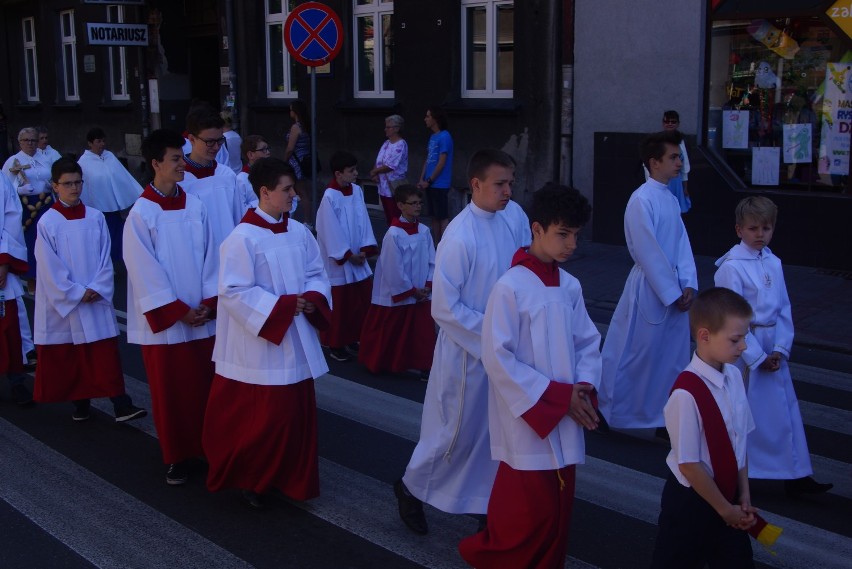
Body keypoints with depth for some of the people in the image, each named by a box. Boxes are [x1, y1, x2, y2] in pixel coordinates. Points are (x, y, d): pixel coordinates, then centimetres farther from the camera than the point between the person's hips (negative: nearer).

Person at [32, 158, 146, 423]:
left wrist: (97, 288, -9)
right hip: (62, 303, -1)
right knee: (67, 358, 8)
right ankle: (80, 403, 23)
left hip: (97, 300, 1)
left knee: (106, 355, -2)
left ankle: (121, 406, -3)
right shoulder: (48, 222, -5)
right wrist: (77, 293, -11)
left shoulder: (96, 217, 3)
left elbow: (105, 258, 3)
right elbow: (50, 267, -7)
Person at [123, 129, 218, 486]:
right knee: (171, 391, 6)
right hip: (164, 321, -4)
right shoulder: (141, 213, -10)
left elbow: (209, 257, 4)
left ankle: (209, 446, 25)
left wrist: (209, 303, -5)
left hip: (203, 317, 4)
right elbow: (144, 271, -12)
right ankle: (178, 457, 20)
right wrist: (178, 311, -12)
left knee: (205, 386, 10)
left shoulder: (195, 206, 3)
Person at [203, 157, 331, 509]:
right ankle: (248, 479, 21)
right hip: (260, 342, -7)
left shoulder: (299, 232, 4)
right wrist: (282, 306, -19)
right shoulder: (243, 237, -15)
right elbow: (234, 291, -17)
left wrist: (312, 299, -10)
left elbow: (317, 273, 12)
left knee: (299, 411, 12)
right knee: (266, 417, 0)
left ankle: (292, 478, 28)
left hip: (297, 341, 7)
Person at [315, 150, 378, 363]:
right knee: (340, 304, 4)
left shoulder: (357, 191, 1)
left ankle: (354, 338, 27)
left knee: (362, 300, 11)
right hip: (339, 261, -6)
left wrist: (365, 249, -5)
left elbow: (363, 222, 4)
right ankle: (335, 345, 18)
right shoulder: (330, 197, -17)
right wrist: (348, 255, -13)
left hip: (359, 258, 6)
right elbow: (331, 231, -16)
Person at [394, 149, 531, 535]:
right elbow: (444, 308, -19)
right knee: (459, 430, 8)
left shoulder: (514, 218, -2)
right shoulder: (459, 238, -21)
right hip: (467, 351, -6)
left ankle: (494, 501, 33)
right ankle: (412, 486, 32)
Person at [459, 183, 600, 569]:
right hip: (527, 417, -6)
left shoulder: (570, 286, 4)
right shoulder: (510, 287, -16)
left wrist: (585, 388, -8)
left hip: (565, 420, 6)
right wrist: (558, 396, -15)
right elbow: (497, 359, -17)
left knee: (558, 508, 13)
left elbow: (588, 342, 11)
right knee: (533, 512, -1)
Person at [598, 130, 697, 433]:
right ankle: (605, 410, 19)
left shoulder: (670, 199, 10)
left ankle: (666, 417, 25)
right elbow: (648, 253, -18)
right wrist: (672, 293, -14)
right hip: (649, 290, -8)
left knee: (674, 357, 13)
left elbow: (682, 243, 8)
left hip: (673, 290, 8)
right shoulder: (641, 200, -16)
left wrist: (687, 285, -3)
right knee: (636, 355, 2)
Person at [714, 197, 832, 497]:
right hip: (742, 348, -7)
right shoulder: (731, 266, -15)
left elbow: (783, 309, 7)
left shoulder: (773, 263, 6)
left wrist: (780, 349, -4)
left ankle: (796, 474, 20)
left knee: (785, 410, 11)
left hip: (772, 350, 7)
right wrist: (756, 357, -14)